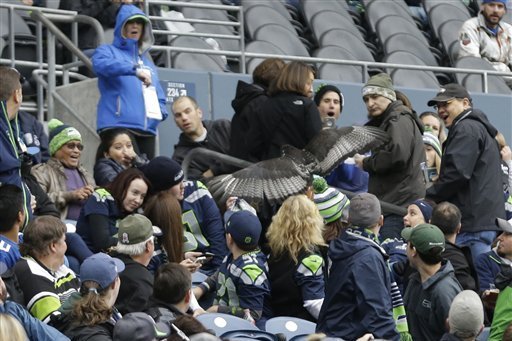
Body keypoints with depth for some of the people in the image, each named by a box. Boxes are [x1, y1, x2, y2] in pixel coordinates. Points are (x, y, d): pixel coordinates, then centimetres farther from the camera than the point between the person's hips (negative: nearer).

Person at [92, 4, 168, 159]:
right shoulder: (108, 51, 8)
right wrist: (135, 70, -31)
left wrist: (161, 110, 4)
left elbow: (158, 94, 28)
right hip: (118, 126, -6)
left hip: (147, 129, 6)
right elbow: (102, 64, -17)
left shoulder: (147, 61, 26)